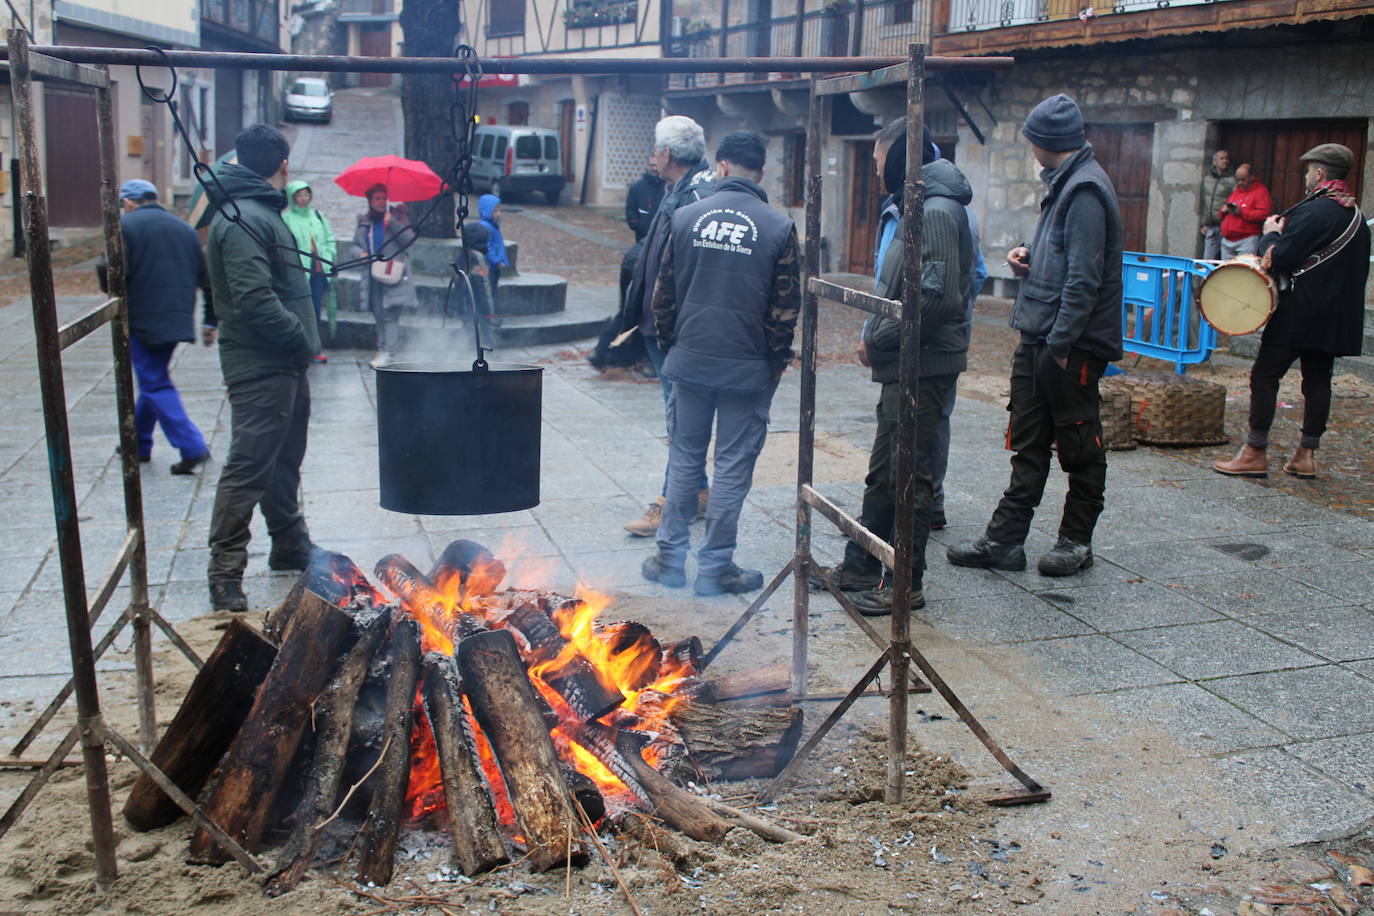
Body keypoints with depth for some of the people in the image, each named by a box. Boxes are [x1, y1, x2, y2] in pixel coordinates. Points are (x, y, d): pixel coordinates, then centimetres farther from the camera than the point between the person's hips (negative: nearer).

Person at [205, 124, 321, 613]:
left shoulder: (263, 212, 17)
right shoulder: (242, 220, -17)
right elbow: (255, 301, -25)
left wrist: (302, 342, 13)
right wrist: (300, 338, -17)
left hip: (284, 363, 11)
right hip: (260, 366, -11)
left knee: (284, 461, 20)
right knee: (248, 467, -7)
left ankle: (291, 546, 34)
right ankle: (225, 575, -2)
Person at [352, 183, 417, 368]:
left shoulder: (397, 216, 4)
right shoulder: (364, 222, 15)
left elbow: (408, 239, -8)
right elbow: (355, 245, 18)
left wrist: (393, 223, -19)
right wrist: (360, 253, -4)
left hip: (393, 274, -5)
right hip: (373, 275, 5)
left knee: (390, 314, -14)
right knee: (378, 314, 8)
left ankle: (390, 353, -16)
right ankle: (382, 349, 18)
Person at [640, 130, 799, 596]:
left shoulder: (686, 217, 0)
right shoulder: (778, 227, -6)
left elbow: (663, 293, 4)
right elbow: (785, 307, -6)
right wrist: (777, 362, 6)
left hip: (690, 362, 2)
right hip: (748, 368, -2)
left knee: (683, 460, 14)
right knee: (733, 468, 6)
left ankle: (670, 557, 20)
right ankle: (715, 566, 12)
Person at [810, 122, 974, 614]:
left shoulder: (936, 212, -17)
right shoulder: (905, 209, 15)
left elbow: (937, 297, -25)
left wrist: (878, 338, -16)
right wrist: (874, 336, 7)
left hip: (924, 366, -10)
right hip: (900, 364, 10)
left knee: (908, 476, -1)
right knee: (882, 471, 17)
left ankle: (907, 583, 10)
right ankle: (861, 566, 29)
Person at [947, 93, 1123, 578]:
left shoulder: (1085, 190, -16)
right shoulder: (1064, 183, 15)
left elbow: (1084, 278, -21)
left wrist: (1061, 343, -21)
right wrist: (1030, 256, 6)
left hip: (1072, 345, -10)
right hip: (1038, 338, 10)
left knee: (1079, 447, 5)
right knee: (1028, 445, 11)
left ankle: (1076, 541, 18)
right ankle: (1005, 539, 16)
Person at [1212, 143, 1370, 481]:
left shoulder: (1314, 211, -15)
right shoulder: (1356, 214, 13)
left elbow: (1280, 258, -19)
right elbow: (1359, 268, 21)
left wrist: (1271, 235, 0)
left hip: (1300, 312, -9)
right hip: (1337, 317, 9)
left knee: (1264, 377, -4)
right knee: (1317, 381, 11)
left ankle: (1255, 453, -3)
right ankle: (1306, 455, 14)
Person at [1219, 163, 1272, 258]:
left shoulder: (1261, 191, -1)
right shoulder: (1235, 190, 20)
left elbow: (1264, 214, -14)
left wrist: (1242, 212, -19)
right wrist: (1224, 210, 3)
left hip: (1246, 240, -7)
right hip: (1226, 240, 7)